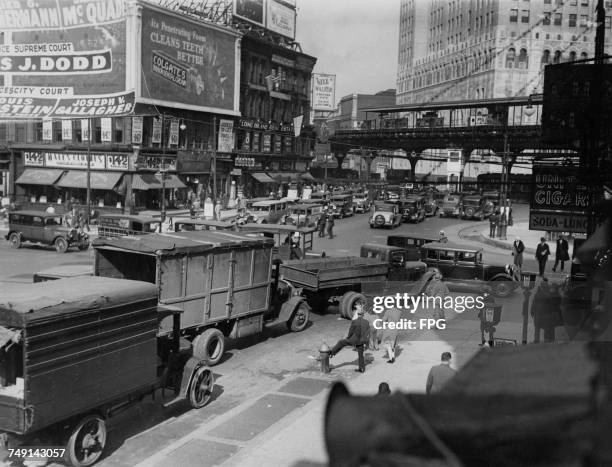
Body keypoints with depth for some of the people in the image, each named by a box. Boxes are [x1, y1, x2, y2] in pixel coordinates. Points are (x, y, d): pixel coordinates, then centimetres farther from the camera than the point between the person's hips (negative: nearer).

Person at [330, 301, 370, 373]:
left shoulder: (354, 322, -17)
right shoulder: (366, 322, -2)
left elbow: (350, 332, -10)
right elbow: (368, 334, 3)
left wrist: (348, 338, 9)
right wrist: (365, 342, 14)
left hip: (354, 340, -4)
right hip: (361, 342, 4)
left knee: (341, 342, 12)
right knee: (360, 354, 17)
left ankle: (332, 353, 15)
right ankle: (362, 368, 23)